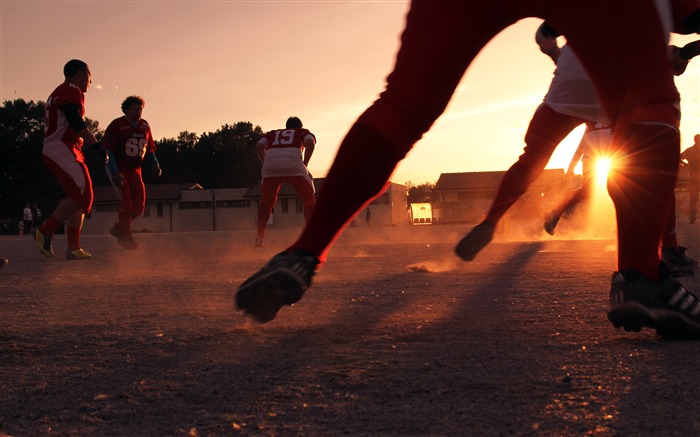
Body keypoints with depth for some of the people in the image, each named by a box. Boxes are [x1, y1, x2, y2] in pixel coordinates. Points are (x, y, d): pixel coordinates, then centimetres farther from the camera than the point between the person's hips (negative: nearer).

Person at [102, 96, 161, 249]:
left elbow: (149, 149, 15)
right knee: (126, 203, -13)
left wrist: (155, 166, -2)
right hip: (118, 169, -6)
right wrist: (114, 173, -25)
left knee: (139, 206, 1)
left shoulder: (144, 126, 6)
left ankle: (119, 228, 23)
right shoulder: (117, 125, -13)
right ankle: (126, 237, 1)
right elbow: (107, 150, -16)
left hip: (135, 170, 6)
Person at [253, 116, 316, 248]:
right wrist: (304, 166, 5)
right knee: (309, 199, 10)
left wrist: (267, 165, 14)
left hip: (270, 165, 2)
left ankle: (259, 236, 12)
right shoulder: (303, 132, 29)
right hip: (293, 165, -2)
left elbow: (259, 146, 15)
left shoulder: (272, 133, 35)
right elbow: (310, 143, 6)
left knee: (267, 200, 19)